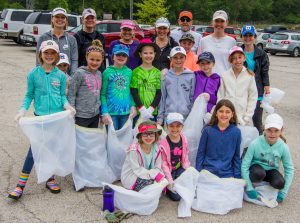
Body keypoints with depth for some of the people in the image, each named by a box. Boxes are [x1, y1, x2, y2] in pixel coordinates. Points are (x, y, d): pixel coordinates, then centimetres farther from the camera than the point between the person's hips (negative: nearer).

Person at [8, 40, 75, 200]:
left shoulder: (61, 75, 1)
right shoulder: (33, 74, -2)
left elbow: (62, 96, 7)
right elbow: (29, 95, 3)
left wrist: (67, 106, -13)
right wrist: (22, 111, -10)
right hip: (40, 116, -2)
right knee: (34, 149, -4)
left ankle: (50, 179, 27)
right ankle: (21, 184, 4)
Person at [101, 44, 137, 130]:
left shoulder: (129, 72, 7)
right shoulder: (107, 72, -3)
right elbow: (102, 94, -4)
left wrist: (133, 106, 0)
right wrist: (104, 112, -10)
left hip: (126, 112, 3)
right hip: (111, 112, -3)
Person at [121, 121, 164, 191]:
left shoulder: (157, 149, -5)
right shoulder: (134, 150, -23)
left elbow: (157, 168, -5)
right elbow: (137, 170, -22)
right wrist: (154, 175, -28)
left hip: (145, 176, 6)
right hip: (130, 178, -6)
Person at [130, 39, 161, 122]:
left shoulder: (157, 72, 5)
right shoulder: (136, 72, 0)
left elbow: (159, 93, 3)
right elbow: (134, 92, -3)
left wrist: (150, 109, -9)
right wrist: (142, 109, -12)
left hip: (153, 112, 2)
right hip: (138, 112, -2)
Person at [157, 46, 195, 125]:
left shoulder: (191, 76, 5)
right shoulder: (166, 76, 7)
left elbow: (192, 98, 6)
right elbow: (162, 98, 9)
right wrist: (160, 117, 6)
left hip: (186, 115, -1)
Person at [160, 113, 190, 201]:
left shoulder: (184, 139, -5)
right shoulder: (163, 143, -21)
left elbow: (185, 157, 4)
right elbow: (163, 164, -17)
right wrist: (170, 181, -18)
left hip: (180, 169, 5)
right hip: (168, 171, -5)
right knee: (176, 196, -10)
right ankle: (168, 188, 19)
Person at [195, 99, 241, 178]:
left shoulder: (236, 132, -1)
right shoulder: (207, 130, -3)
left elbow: (236, 156, 6)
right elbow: (200, 153, 3)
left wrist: (237, 177, 3)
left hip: (227, 175, 1)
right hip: (207, 172, 0)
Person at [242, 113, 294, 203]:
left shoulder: (283, 147, -17)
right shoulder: (255, 144, -25)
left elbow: (289, 168, -7)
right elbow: (244, 165, -20)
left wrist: (283, 192, -12)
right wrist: (249, 188, -21)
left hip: (271, 170, 3)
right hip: (256, 168, -2)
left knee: (279, 183, -29)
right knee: (259, 173, -37)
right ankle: (253, 184, -3)